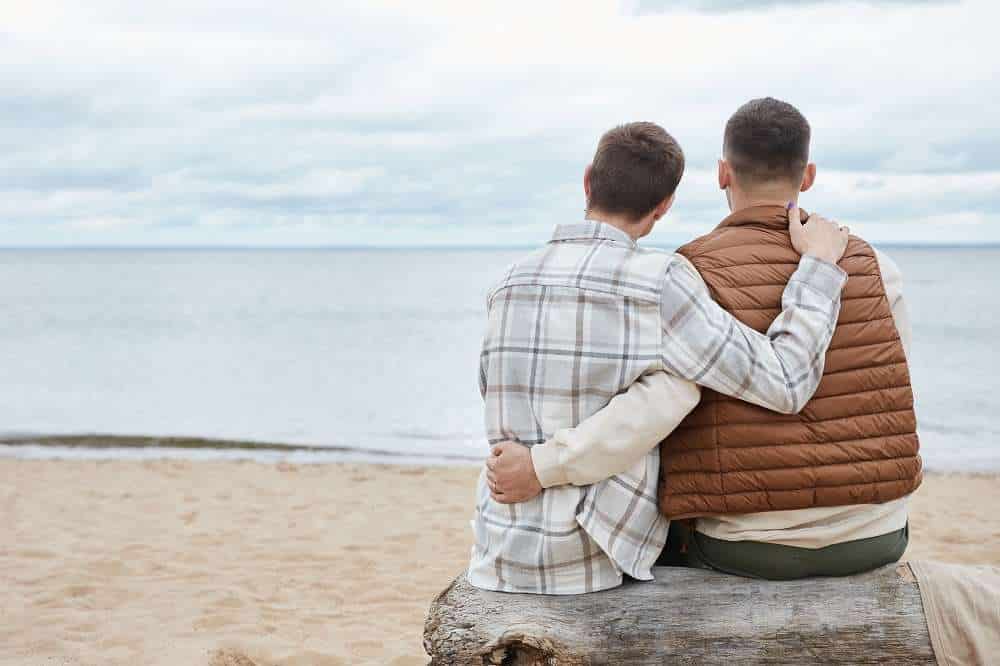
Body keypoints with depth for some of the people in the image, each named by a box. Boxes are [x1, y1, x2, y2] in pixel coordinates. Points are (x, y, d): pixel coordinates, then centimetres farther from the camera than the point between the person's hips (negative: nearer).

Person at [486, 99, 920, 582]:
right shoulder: (873, 268, -2)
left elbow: (659, 403, -28)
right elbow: (886, 406, 4)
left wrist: (540, 467, -22)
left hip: (747, 546, -3)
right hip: (872, 540, 3)